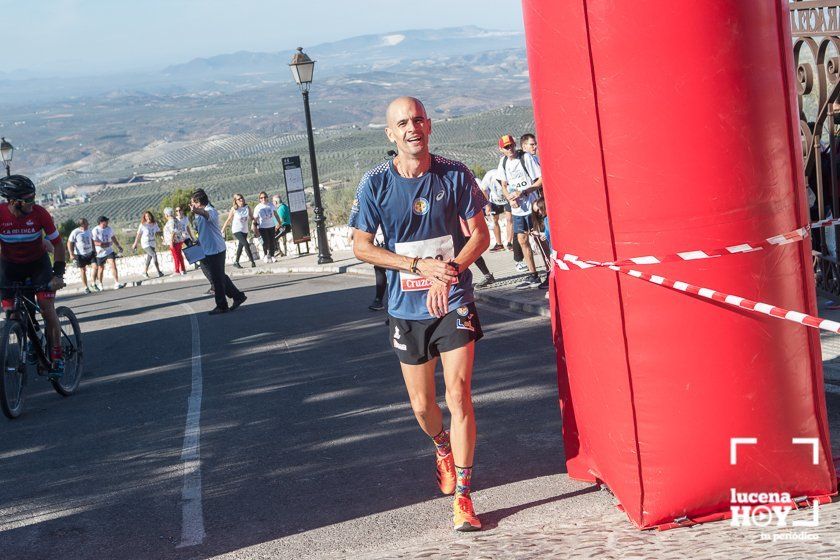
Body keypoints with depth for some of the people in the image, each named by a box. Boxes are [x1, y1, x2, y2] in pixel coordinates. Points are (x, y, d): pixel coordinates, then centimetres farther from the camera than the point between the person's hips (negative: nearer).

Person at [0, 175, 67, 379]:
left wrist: (58, 274, -25)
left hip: (38, 263, -1)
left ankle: (57, 358, -2)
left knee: (47, 309, -12)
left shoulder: (39, 213, -23)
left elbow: (58, 244, -15)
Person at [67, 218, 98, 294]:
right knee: (83, 271, 4)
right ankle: (86, 287, 15)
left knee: (95, 266, -10)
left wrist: (94, 250, 14)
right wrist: (72, 254, -13)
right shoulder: (75, 232, -13)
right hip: (80, 255, -4)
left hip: (90, 253, 4)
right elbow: (69, 243, -8)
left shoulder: (88, 230, 3)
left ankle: (94, 284, 6)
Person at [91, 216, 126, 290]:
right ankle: (100, 284, 29)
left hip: (109, 251, 3)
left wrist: (119, 246, 19)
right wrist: (106, 244, -26)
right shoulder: (95, 231, -14)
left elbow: (113, 238, 18)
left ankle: (117, 283, -17)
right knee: (101, 269, 10)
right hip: (100, 253, -3)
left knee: (113, 265, -13)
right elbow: (94, 242, -21)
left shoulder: (109, 229, 3)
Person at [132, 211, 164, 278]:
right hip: (145, 243, -5)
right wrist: (135, 244, 1)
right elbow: (138, 235, -3)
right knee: (154, 255, -18)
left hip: (153, 243, 5)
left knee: (149, 258, 12)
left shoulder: (154, 224, 2)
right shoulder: (142, 225, -10)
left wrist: (157, 233, -13)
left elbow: (158, 232, 10)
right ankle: (159, 272, -16)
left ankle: (145, 272, 28)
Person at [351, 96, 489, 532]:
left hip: (453, 302, -1)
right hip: (406, 309, 2)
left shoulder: (454, 175, -5)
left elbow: (480, 234, -1)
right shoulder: (376, 183, -5)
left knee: (458, 394, -12)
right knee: (422, 405, 12)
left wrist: (449, 274, -18)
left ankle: (462, 496, -3)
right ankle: (443, 450, 46)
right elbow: (361, 247, -3)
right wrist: (420, 265, -15)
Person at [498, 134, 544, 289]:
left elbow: (541, 180, -13)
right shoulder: (503, 161, 5)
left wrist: (523, 192, -20)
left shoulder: (526, 157, -13)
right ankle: (533, 276, 17)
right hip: (517, 208, 6)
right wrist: (510, 199, -3)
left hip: (532, 205, -6)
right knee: (522, 240, 8)